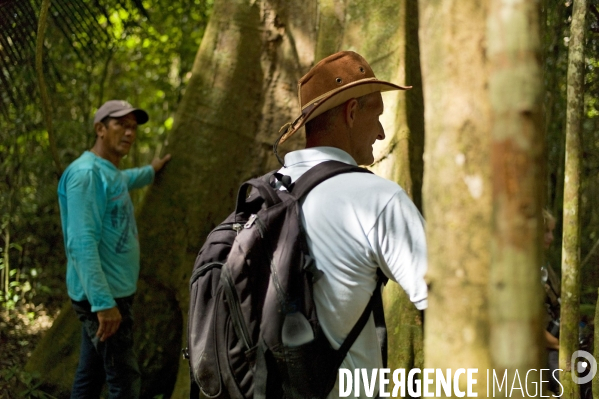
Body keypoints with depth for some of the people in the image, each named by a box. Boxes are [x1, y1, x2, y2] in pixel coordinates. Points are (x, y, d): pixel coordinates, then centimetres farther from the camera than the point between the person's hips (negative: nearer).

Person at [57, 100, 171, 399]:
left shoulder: (109, 173, 14)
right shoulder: (86, 174, -17)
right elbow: (82, 244, -25)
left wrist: (150, 172, 57)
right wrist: (103, 302, -30)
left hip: (112, 294, 10)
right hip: (103, 296, -10)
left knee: (91, 375, 13)